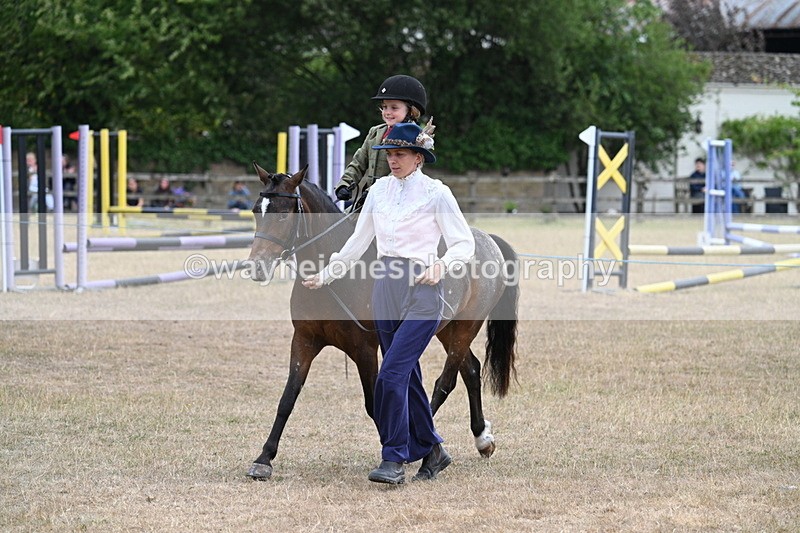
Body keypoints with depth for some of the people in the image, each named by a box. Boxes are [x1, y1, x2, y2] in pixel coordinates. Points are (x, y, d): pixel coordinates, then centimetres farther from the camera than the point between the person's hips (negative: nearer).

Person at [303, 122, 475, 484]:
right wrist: (326, 275, 23)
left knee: (391, 375, -15)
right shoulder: (380, 189, 11)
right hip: (386, 290, 6)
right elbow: (359, 241, 21)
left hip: (422, 291, -6)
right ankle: (431, 451, 24)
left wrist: (441, 265, -22)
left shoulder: (436, 193, -5)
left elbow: (465, 244, -4)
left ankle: (394, 461, -10)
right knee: (406, 377, 10)